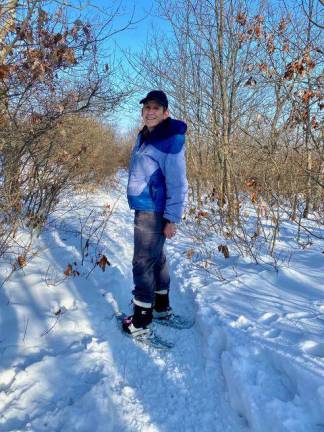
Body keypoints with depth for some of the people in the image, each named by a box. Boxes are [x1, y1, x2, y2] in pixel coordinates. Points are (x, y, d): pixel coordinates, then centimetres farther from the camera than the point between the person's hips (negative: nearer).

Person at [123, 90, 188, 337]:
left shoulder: (171, 139, -16)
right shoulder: (144, 136, 12)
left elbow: (177, 183, -19)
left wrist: (172, 219, -19)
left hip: (154, 212, -9)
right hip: (143, 208, 9)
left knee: (144, 263, -3)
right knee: (156, 258, 18)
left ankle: (141, 322, 10)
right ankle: (162, 307, 34)